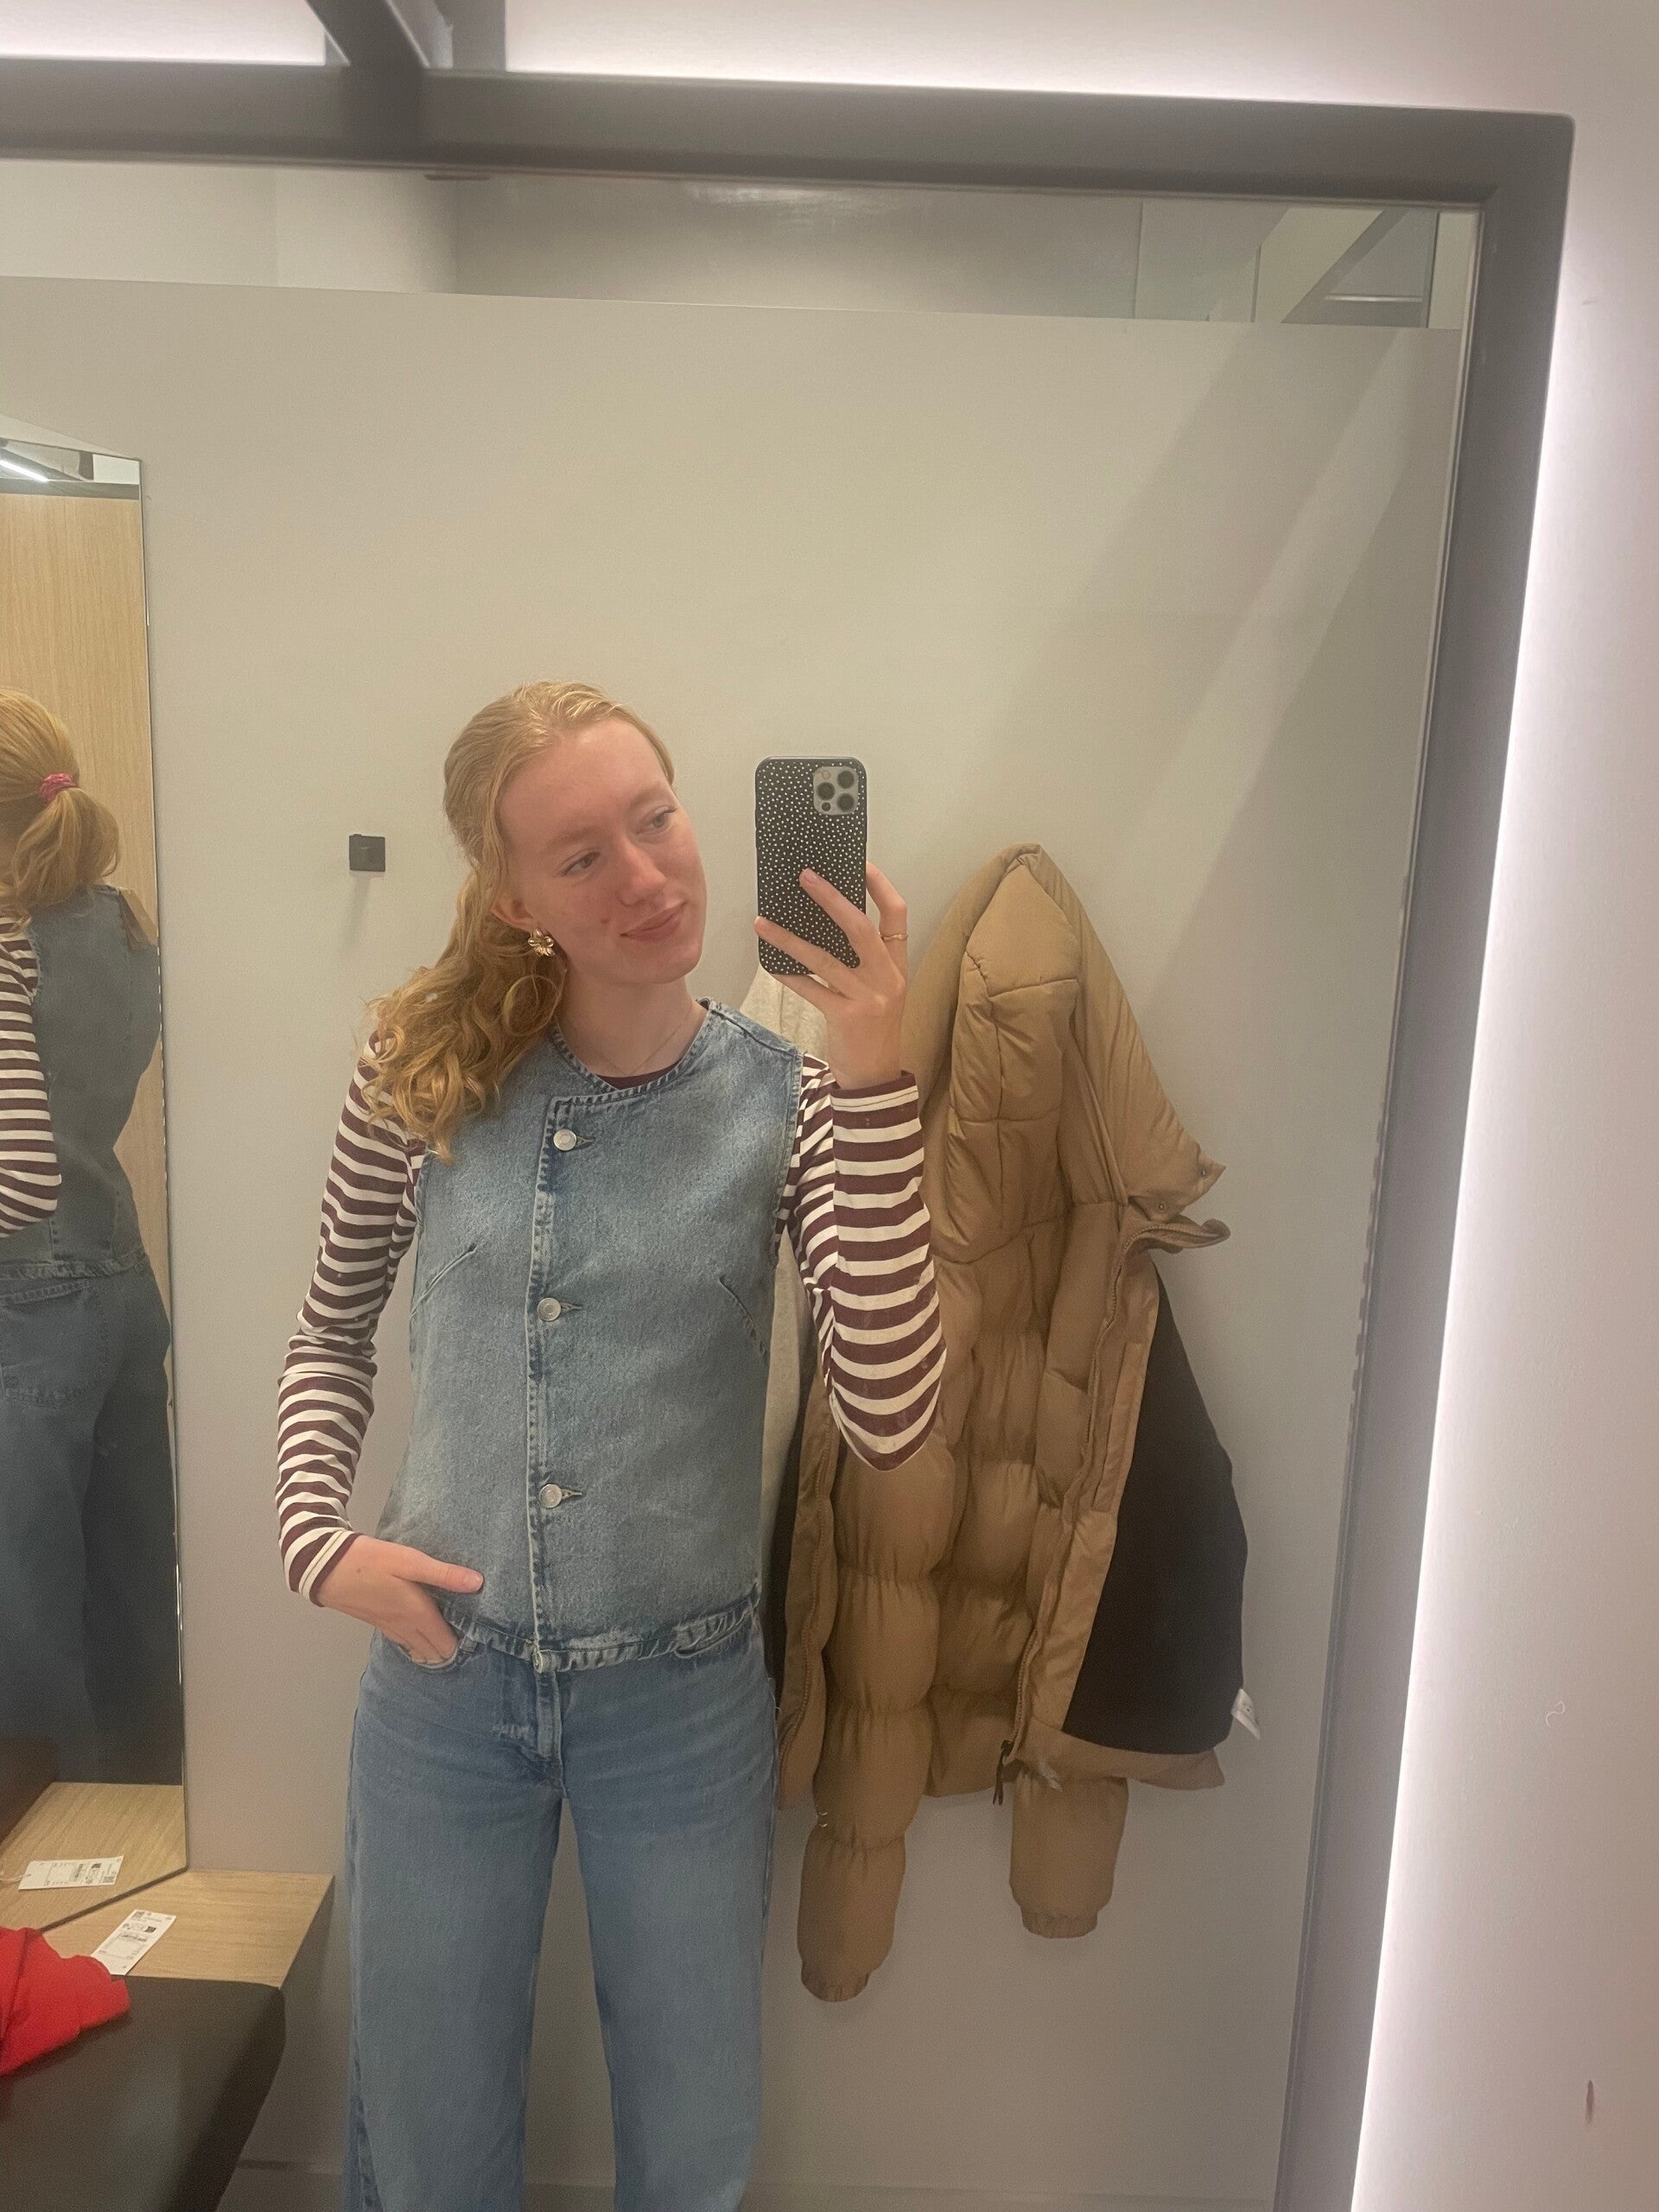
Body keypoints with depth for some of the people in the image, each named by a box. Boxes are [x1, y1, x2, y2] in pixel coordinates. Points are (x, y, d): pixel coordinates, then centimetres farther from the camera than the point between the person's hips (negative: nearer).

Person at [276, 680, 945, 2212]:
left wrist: (871, 1079, -29)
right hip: (442, 1680, 1)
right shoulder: (427, 1073, -7)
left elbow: (891, 1421, -24)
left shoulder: (784, 1100, -12)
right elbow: (333, 1332, 9)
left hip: (683, 1699, 0)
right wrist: (316, 1537, -6)